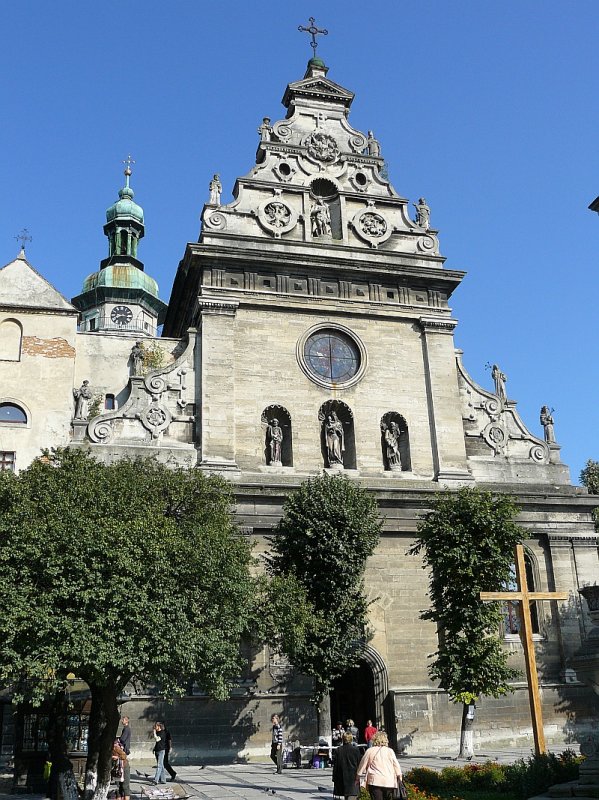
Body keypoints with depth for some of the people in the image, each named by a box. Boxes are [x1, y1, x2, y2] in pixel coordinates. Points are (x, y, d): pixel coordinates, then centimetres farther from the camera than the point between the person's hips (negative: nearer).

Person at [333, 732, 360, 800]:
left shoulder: (338, 750, -2)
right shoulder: (356, 750, -6)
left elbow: (335, 765, 1)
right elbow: (358, 764, -1)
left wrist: (334, 778, 8)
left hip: (341, 777, 3)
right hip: (353, 777, -3)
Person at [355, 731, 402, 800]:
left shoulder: (370, 751, 2)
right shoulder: (390, 751, 6)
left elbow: (362, 764, 9)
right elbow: (396, 766, 7)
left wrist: (358, 775, 22)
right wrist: (399, 778, 16)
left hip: (375, 781, -2)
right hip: (389, 781, 2)